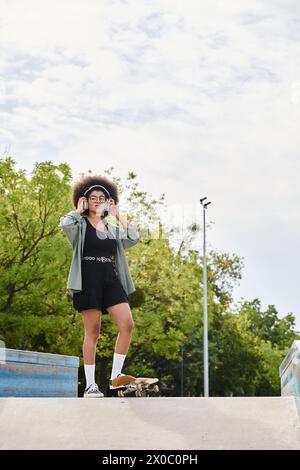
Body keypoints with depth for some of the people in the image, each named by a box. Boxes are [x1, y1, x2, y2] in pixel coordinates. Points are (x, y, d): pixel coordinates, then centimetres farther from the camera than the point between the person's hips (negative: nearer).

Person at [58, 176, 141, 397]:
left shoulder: (113, 229, 21)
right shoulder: (80, 225, 5)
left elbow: (134, 238, 8)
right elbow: (64, 224, -17)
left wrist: (119, 215, 13)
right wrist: (78, 210, 1)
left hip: (111, 280, 5)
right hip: (88, 281, -5)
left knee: (127, 325, -12)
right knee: (93, 333, -5)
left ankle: (115, 375, -5)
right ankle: (90, 385, 1)